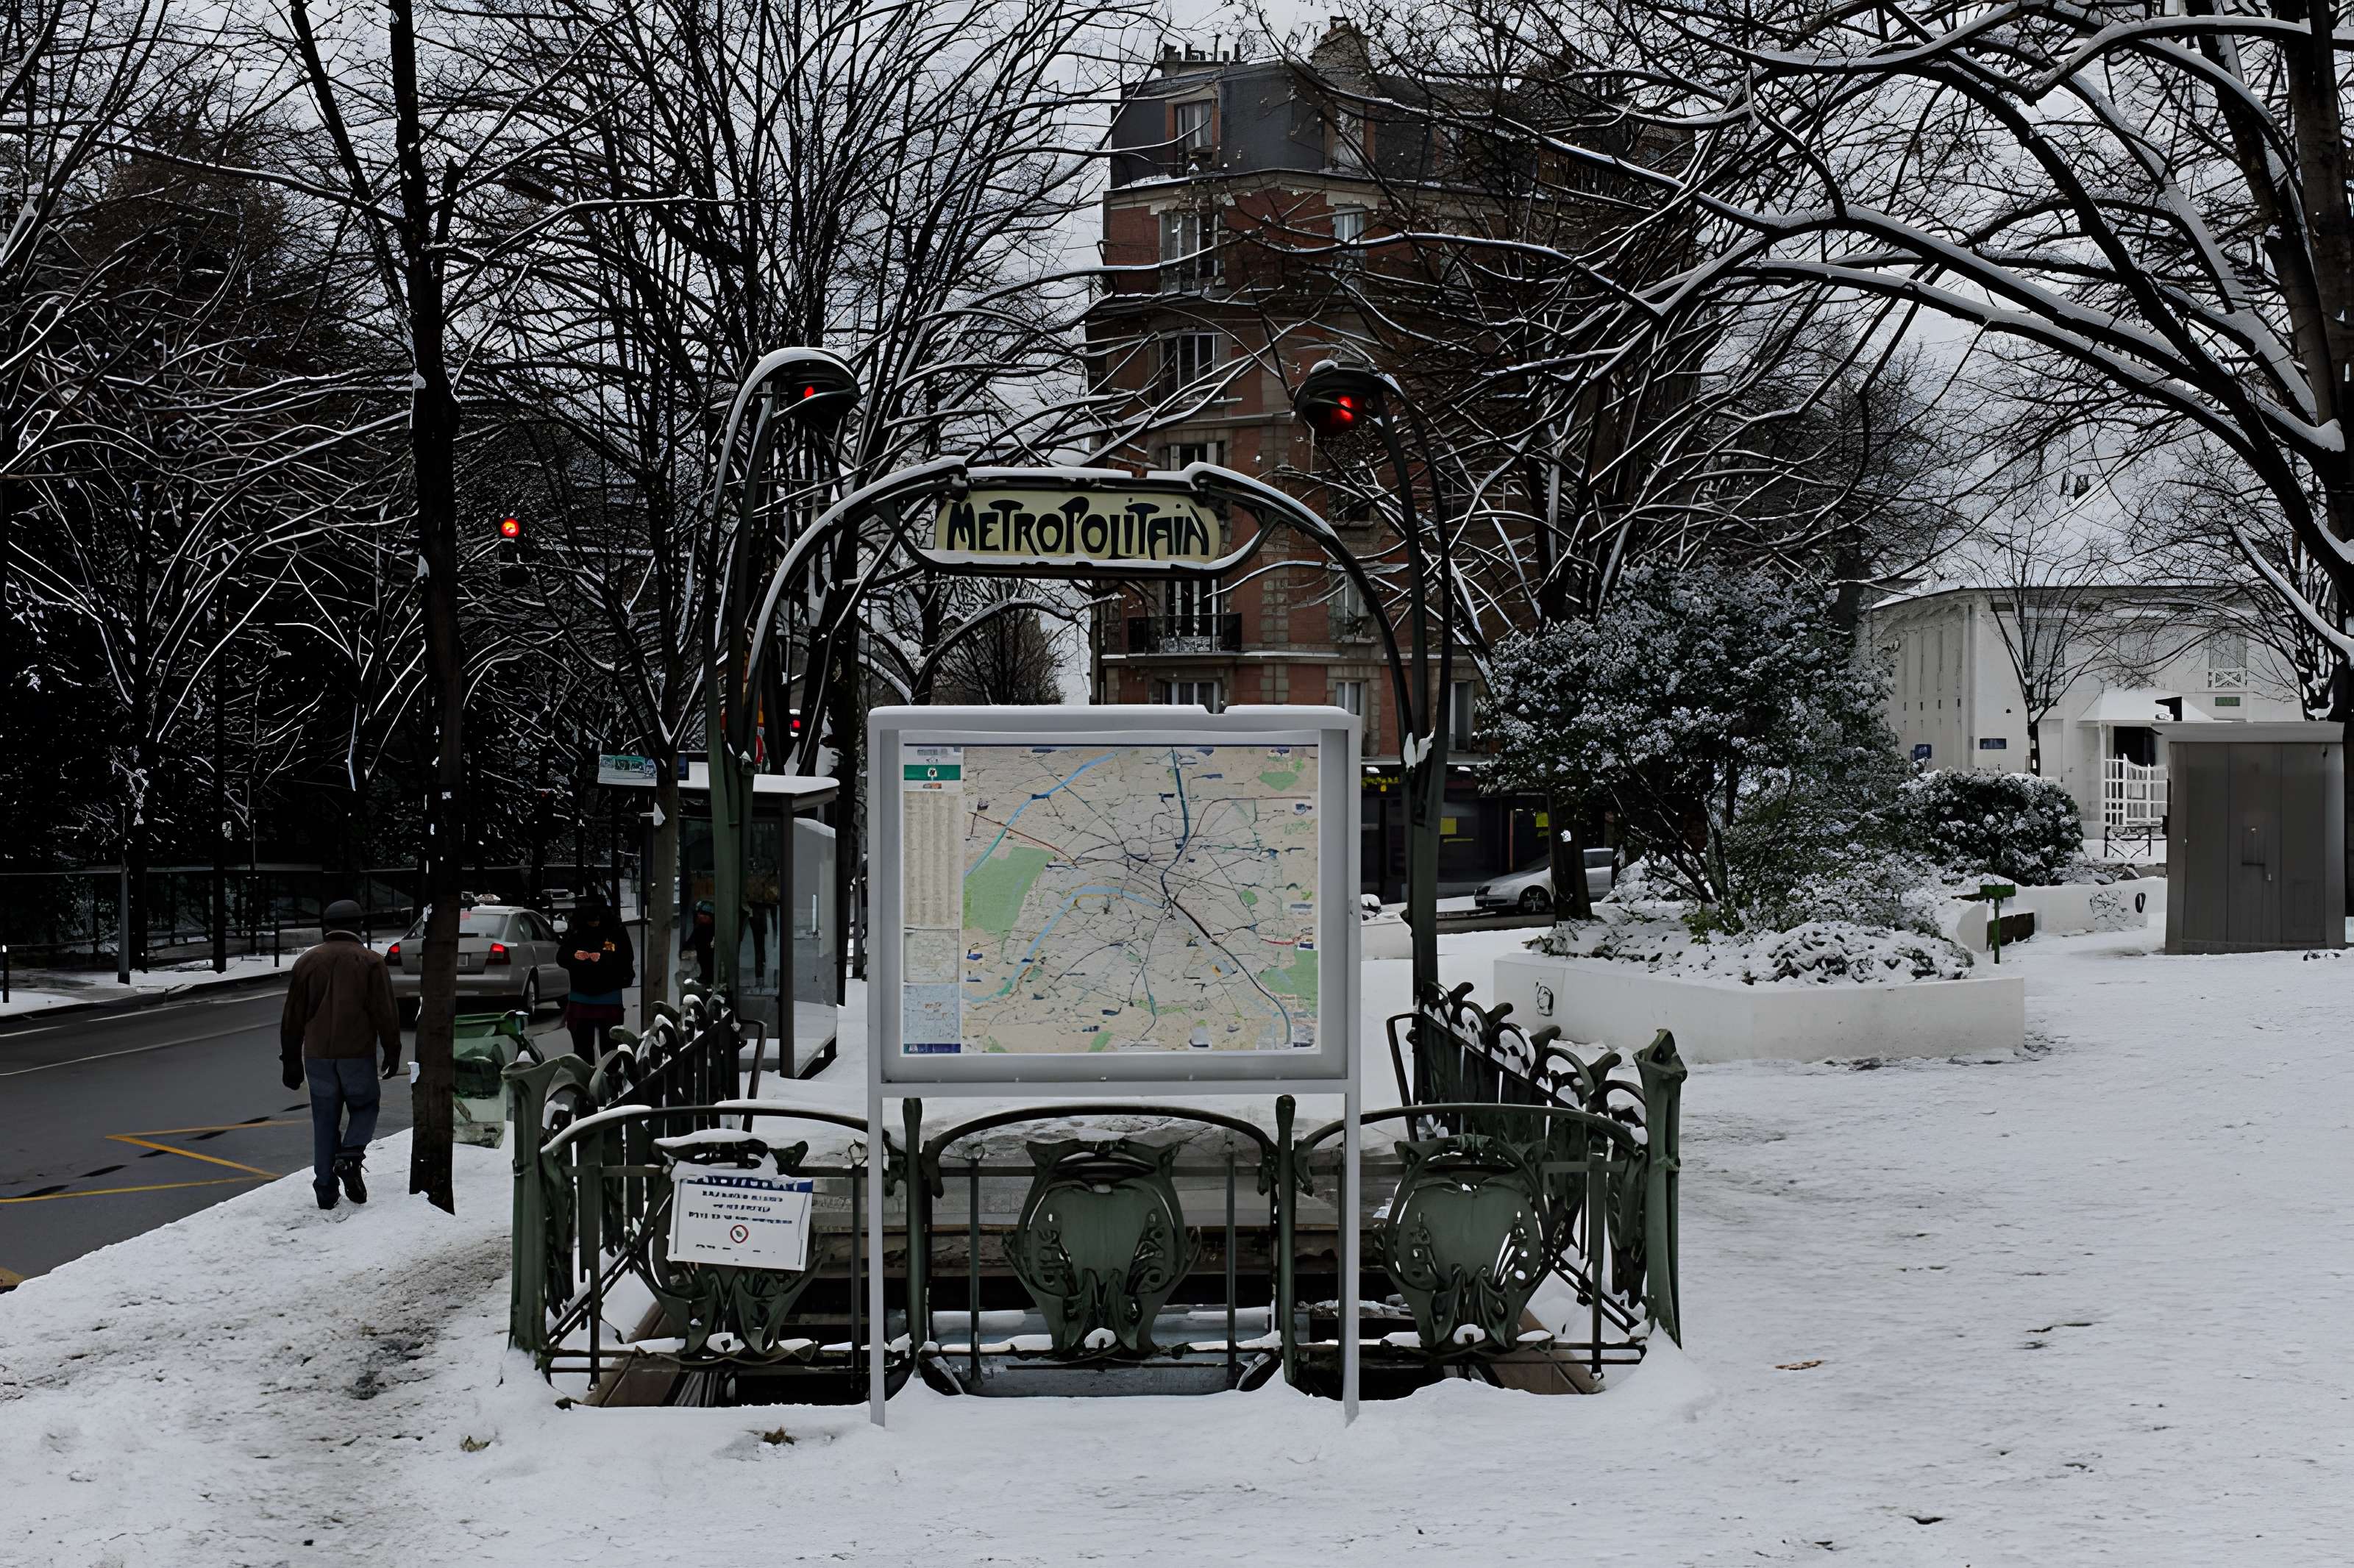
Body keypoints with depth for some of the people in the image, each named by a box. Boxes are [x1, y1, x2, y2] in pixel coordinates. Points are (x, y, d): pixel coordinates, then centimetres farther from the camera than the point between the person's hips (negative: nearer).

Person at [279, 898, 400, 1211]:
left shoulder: (307, 962, 8)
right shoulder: (371, 962, -1)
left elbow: (292, 1018, 9)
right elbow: (385, 1013, -3)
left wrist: (291, 1062, 14)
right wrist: (392, 1053, 5)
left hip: (317, 1055, 3)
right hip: (358, 1053, -3)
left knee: (325, 1120, 9)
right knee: (365, 1106, 15)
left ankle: (325, 1188, 7)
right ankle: (350, 1156, -11)